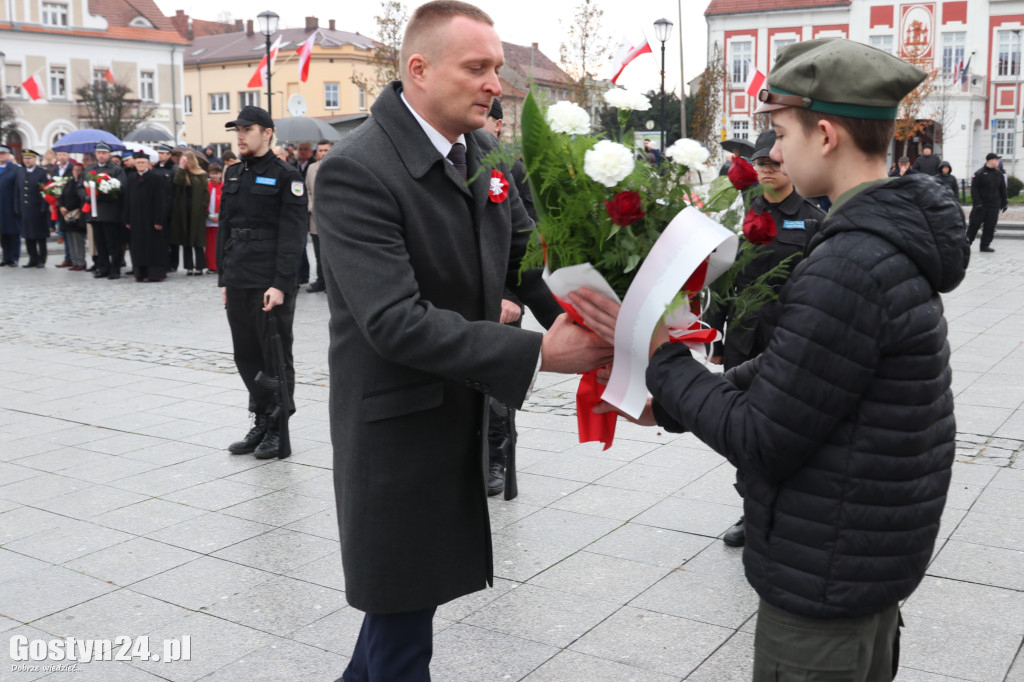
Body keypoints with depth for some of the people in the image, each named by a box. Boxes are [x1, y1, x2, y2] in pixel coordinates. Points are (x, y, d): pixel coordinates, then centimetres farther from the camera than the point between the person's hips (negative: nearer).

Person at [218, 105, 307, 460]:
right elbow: (224, 228, 17)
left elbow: (292, 234, -12)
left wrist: (281, 284, -18)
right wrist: (224, 278, 12)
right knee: (246, 356, 12)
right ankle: (260, 422, 24)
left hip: (271, 283, -7)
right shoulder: (233, 174, 14)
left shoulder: (286, 176, -6)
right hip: (238, 282, 7)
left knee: (275, 357, 2)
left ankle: (278, 428, 13)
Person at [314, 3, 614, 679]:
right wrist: (539, 352, -32)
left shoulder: (485, 152, 2)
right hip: (397, 427, -7)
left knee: (411, 589, 22)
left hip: (462, 417, 7)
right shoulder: (355, 171, -22)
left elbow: (526, 253, 6)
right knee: (402, 604, 9)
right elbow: (397, 321, -29)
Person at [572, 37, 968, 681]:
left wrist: (662, 359, -14)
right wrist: (671, 402, 4)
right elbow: (789, 369, 8)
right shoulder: (897, 240, 4)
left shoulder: (848, 268, -28)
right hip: (879, 552, 9)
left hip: (827, 577, -9)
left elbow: (762, 442, -23)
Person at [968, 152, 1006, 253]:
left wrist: (1003, 203, 12)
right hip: (980, 205, -4)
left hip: (994, 206, 4)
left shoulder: (999, 174, 9)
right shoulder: (979, 173, -7)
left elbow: (1003, 190, 16)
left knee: (990, 226, 3)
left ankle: (985, 245, 10)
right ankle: (967, 243, 12)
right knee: (974, 224, 0)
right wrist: (977, 203, -17)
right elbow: (974, 189, -10)